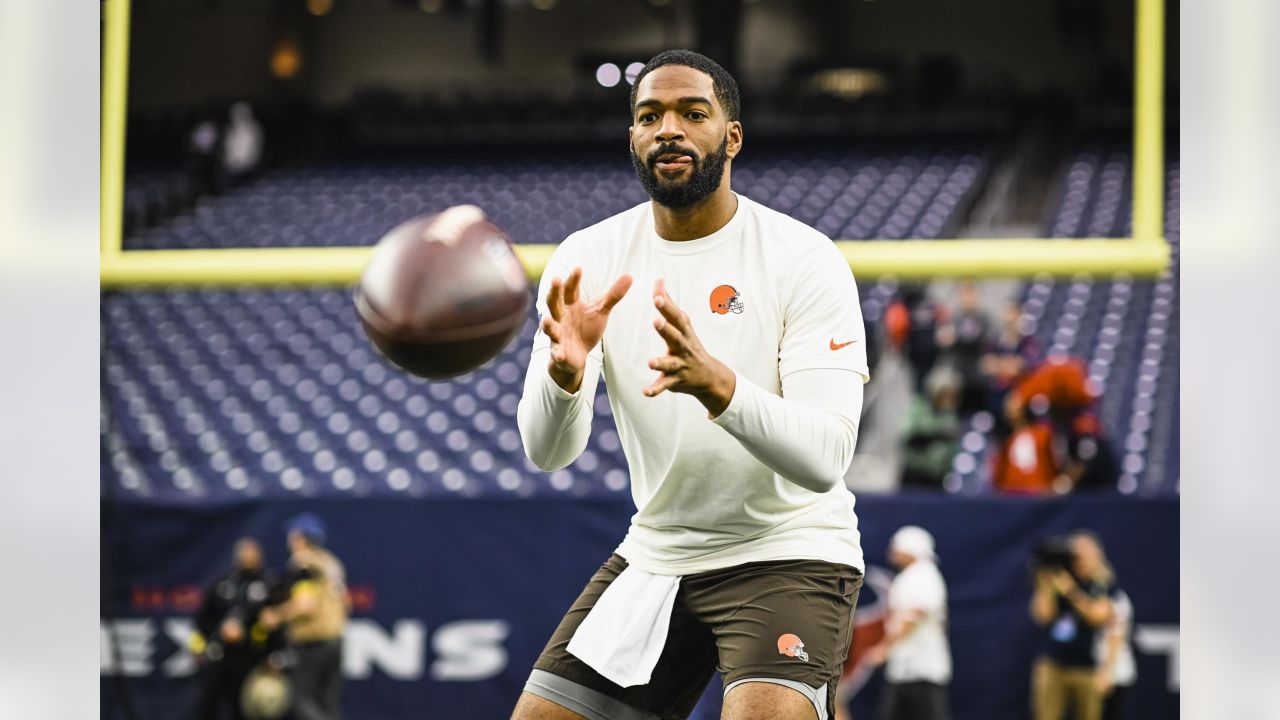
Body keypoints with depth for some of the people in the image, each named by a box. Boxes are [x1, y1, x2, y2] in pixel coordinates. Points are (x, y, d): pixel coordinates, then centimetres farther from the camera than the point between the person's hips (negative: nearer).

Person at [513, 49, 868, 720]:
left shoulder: (804, 259, -15)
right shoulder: (587, 258, -3)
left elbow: (824, 459, -24)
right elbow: (547, 452, -11)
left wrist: (717, 384, -42)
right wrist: (564, 371, -34)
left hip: (788, 554, -5)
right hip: (654, 557, 5)